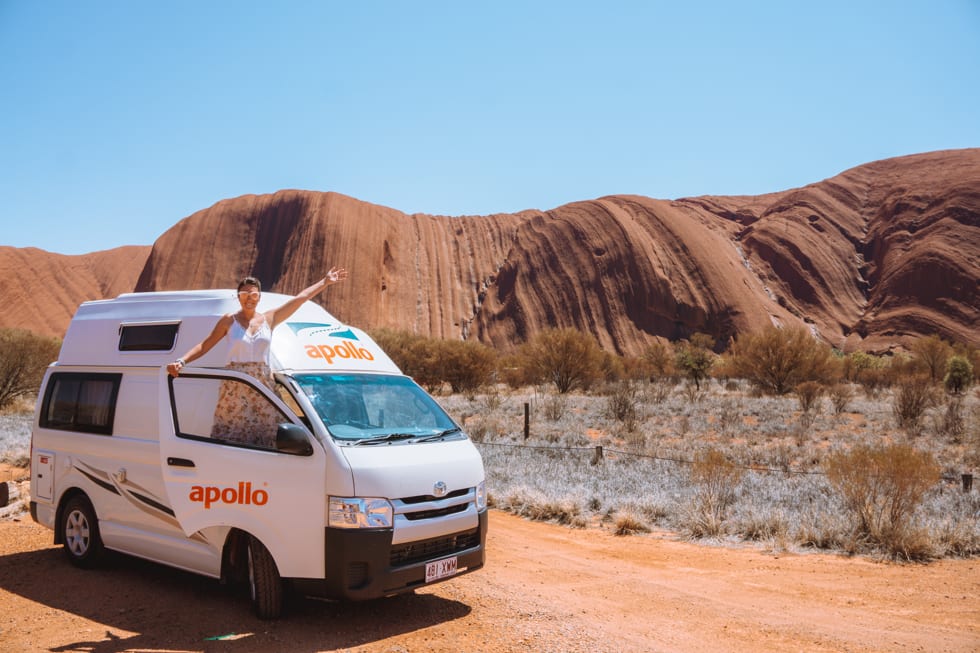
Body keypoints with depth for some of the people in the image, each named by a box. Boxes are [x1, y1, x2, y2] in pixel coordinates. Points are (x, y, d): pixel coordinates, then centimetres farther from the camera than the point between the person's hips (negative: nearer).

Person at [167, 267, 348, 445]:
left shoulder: (269, 319, 10)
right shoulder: (229, 320, 4)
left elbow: (301, 297, 12)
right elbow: (205, 345, 4)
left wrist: (325, 282, 15)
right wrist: (181, 361, -9)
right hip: (235, 389, -2)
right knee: (231, 439, -3)